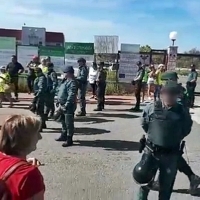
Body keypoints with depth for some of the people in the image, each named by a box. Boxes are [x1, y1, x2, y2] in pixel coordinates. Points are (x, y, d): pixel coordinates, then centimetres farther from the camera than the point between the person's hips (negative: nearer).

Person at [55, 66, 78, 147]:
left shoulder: (72, 82, -20)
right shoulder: (66, 80, 14)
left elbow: (71, 95, -28)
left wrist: (66, 105, -30)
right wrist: (59, 101, 22)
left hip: (69, 106, -11)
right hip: (63, 105, 11)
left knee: (69, 123, -3)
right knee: (63, 121, 22)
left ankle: (69, 140, 5)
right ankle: (64, 136, 38)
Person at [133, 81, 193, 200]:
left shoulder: (183, 112, -8)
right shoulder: (152, 108, -10)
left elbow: (186, 130, 7)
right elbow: (144, 124, 6)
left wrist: (174, 139, 5)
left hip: (171, 155, 1)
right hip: (151, 152, 0)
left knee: (166, 186, 16)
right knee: (145, 180, 15)